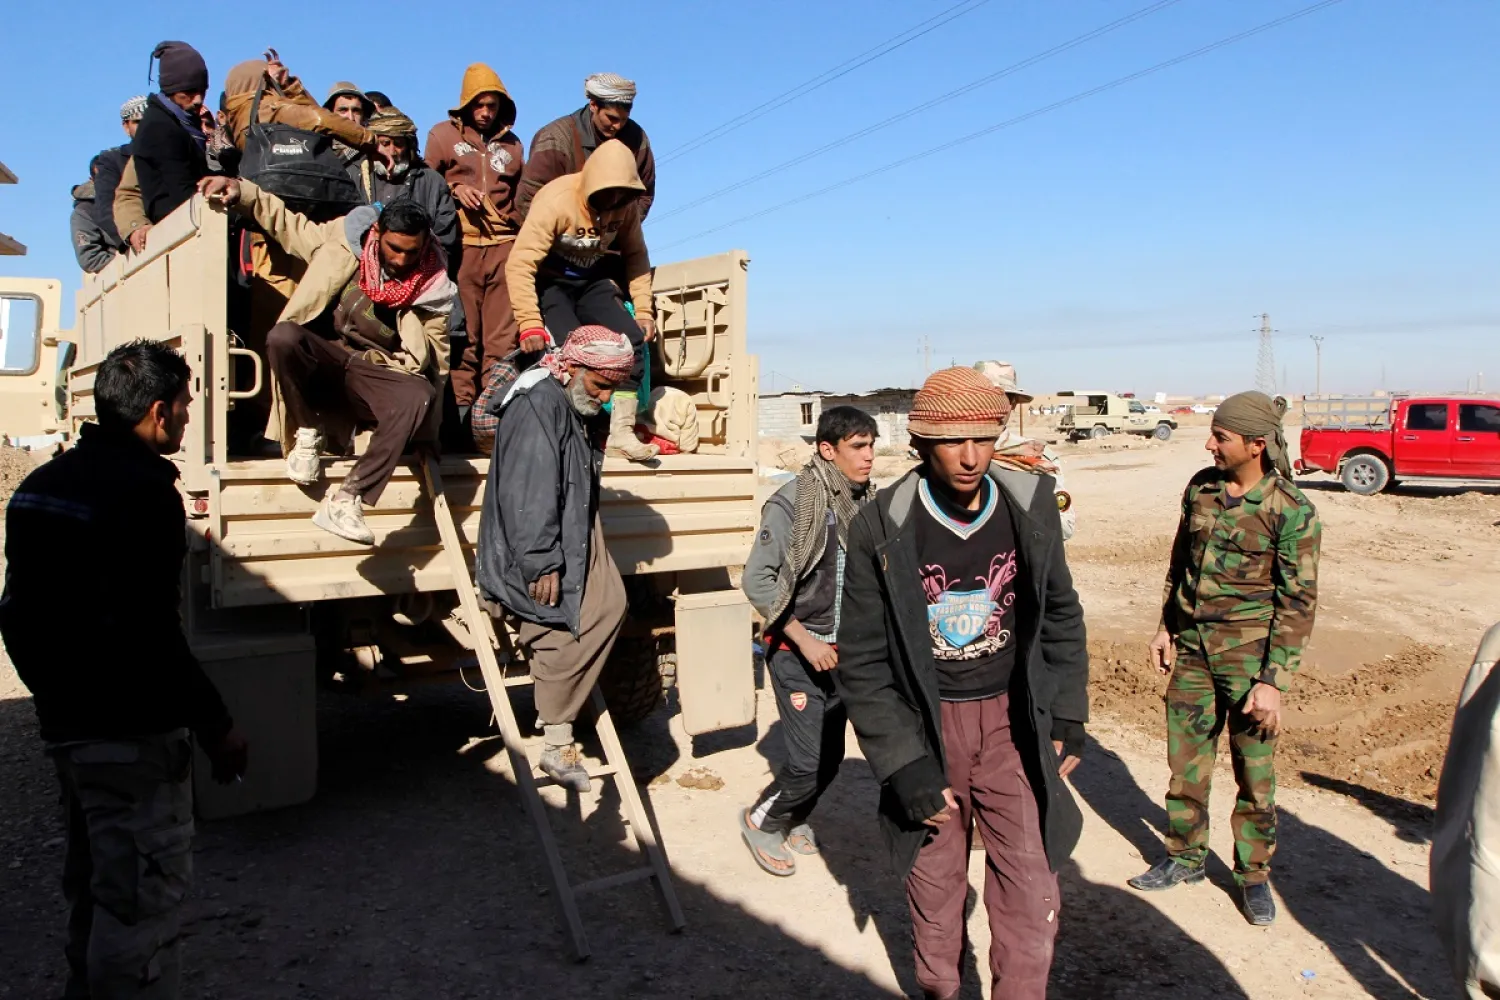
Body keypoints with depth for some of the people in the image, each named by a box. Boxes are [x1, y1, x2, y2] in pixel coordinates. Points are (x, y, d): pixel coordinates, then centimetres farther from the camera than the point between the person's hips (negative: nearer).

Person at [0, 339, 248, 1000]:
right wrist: (215, 724, -17)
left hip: (65, 722, 10)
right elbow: (151, 635, -25)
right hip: (132, 732, -10)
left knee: (93, 890, 24)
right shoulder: (143, 491, -20)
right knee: (142, 901, 1)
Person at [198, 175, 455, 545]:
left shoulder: (431, 283, -1)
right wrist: (242, 192, 4)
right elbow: (289, 224, 15)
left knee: (418, 396, -35)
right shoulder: (343, 237, 0)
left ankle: (344, 500, -34)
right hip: (322, 357, 1)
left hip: (374, 371, -1)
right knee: (282, 336, -34)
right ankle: (307, 434, -9)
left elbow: (434, 349, 7)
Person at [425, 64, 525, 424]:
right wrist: (454, 190, -6)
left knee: (503, 335, -4)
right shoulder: (443, 134, 13)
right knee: (463, 332, -4)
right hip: (461, 244, -2)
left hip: (504, 245, 2)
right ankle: (461, 404, -1)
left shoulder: (512, 144, 20)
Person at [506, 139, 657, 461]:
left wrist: (643, 309, -8)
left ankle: (621, 433, -12)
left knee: (632, 338, -15)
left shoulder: (626, 205, -11)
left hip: (592, 281, 5)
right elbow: (519, 265, -30)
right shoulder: (556, 201, -27)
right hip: (549, 281, -5)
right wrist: (530, 323, -36)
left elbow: (635, 255, 2)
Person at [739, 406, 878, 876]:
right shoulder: (792, 503, -18)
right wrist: (805, 639, -18)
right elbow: (757, 579, -18)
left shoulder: (866, 502, 0)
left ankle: (794, 820, 39)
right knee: (808, 762, -6)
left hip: (843, 651, 6)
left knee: (832, 757, 12)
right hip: (798, 651, -6)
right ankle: (761, 820, 22)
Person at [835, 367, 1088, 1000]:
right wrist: (905, 767, -13)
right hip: (926, 727, -1)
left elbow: (1061, 617, 9)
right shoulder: (881, 528, -14)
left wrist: (1067, 719, 5)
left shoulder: (1031, 509, -6)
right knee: (934, 893, 12)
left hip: (1012, 722, 2)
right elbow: (862, 662, -9)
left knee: (1032, 899, 1)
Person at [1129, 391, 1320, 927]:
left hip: (1248, 651, -5)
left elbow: (1298, 601, -12)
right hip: (1191, 646, 5)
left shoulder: (1291, 510, -14)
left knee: (1255, 773, 8)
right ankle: (1185, 858, 31)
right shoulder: (1201, 487, 2)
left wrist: (1274, 681, -14)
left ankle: (1254, 875, 26)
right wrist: (1166, 627, 13)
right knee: (1185, 762, 13)